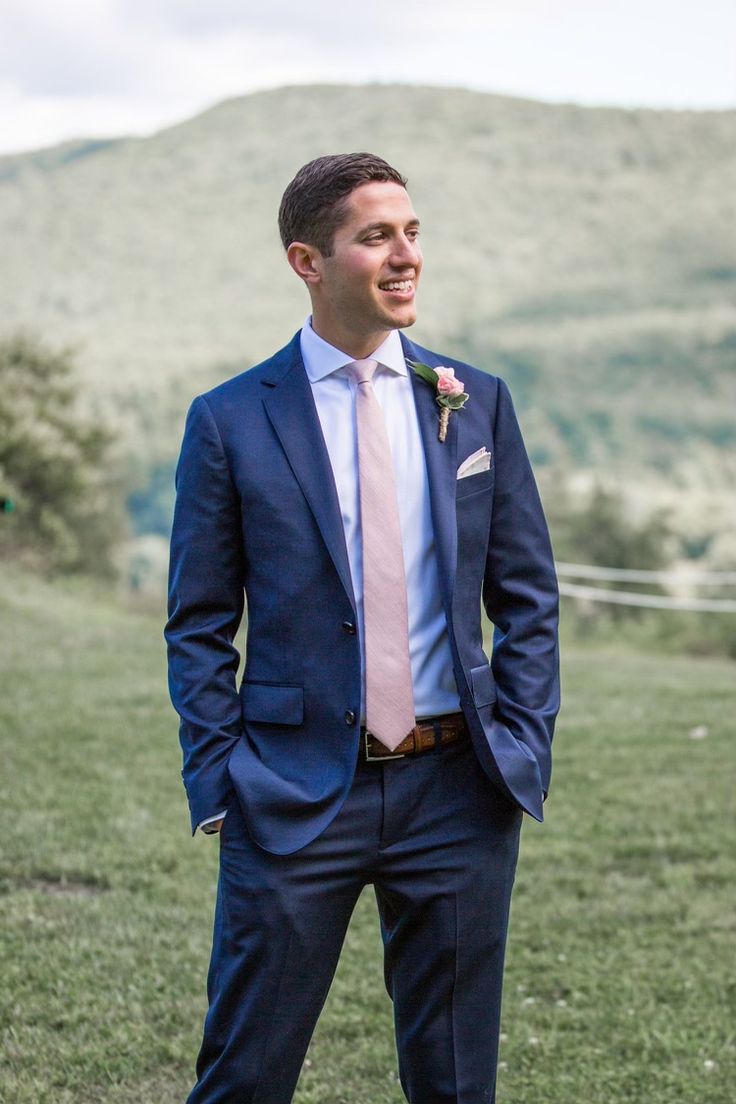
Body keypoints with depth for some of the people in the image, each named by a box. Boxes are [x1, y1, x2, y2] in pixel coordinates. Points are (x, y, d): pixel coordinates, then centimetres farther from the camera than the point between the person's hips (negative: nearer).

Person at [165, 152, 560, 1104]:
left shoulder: (476, 404, 6)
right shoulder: (230, 421, -1)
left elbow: (528, 598, 9)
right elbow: (200, 626, 2)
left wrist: (524, 751, 0)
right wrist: (217, 784, -5)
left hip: (458, 789, 2)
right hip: (293, 796, -2)